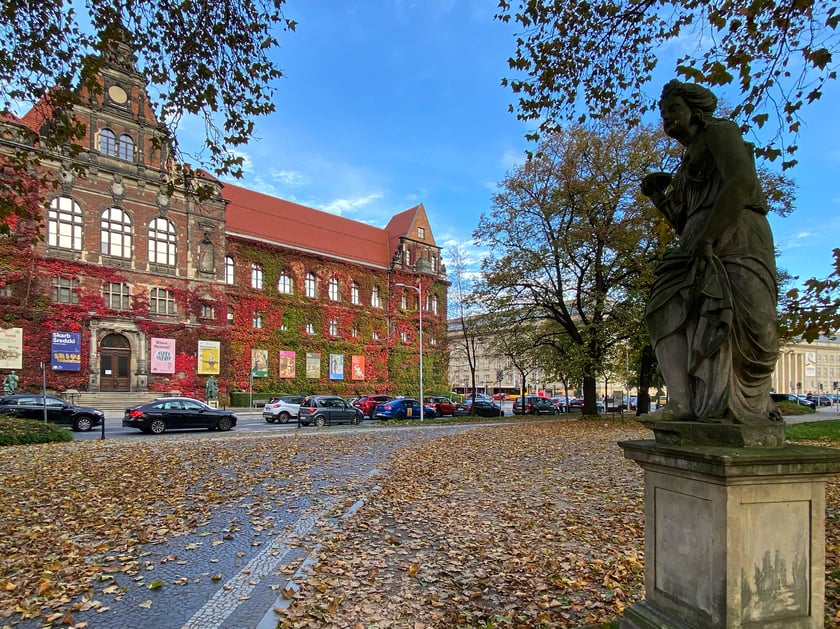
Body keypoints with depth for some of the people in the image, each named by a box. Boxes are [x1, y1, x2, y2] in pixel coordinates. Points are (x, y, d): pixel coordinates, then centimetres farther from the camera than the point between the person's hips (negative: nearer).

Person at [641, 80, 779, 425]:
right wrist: (657, 196, 13)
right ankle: (681, 402, -18)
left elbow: (742, 184, -12)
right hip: (703, 251, 8)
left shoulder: (720, 131, 7)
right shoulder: (688, 166, 30)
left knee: (736, 324, -15)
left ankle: (754, 409, -3)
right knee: (670, 312, -11)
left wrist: (707, 237, -16)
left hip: (736, 238, -7)